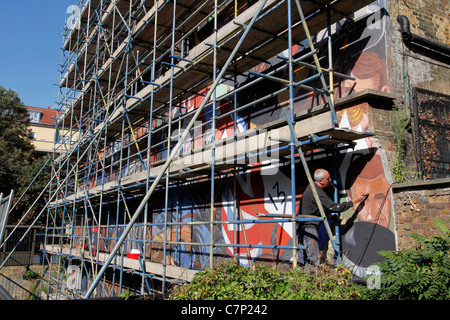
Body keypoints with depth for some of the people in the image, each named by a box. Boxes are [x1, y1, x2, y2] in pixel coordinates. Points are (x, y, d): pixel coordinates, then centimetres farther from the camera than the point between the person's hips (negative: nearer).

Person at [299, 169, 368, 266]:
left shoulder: (312, 187, 12)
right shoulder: (317, 192, -20)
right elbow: (334, 207, -21)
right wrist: (353, 202, -12)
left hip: (303, 226, 10)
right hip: (308, 227, -10)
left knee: (303, 257, 15)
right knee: (313, 260, -7)